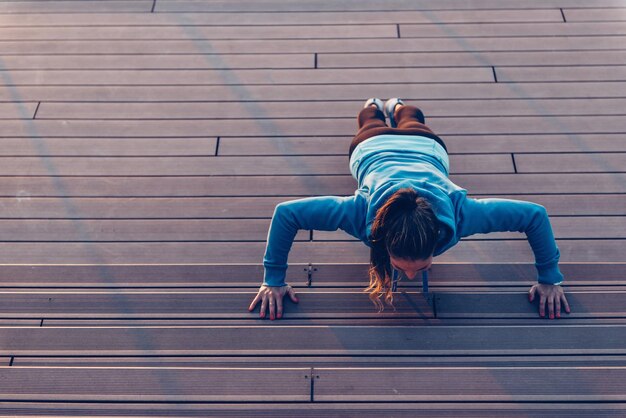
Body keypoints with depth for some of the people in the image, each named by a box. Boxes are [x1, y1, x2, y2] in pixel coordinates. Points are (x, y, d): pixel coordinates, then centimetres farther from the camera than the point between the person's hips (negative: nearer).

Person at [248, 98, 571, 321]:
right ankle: (373, 107, 71)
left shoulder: (458, 214, -50)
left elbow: (535, 214, -37)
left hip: (426, 147, 1)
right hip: (373, 148, 0)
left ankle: (397, 107, 72)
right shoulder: (363, 211, -51)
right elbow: (285, 213, -42)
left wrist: (550, 278, -31)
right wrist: (273, 280, -38)